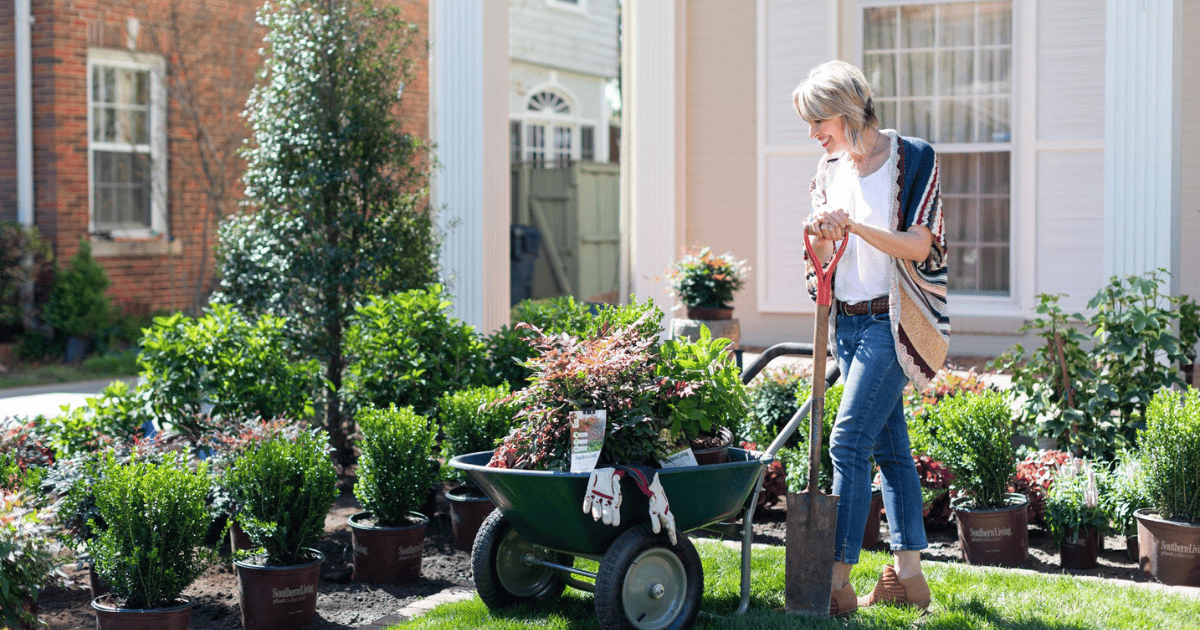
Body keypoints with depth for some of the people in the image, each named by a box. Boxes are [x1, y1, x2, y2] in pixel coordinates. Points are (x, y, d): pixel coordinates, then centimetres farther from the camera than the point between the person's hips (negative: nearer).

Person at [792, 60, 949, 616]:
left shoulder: (913, 159, -9)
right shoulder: (831, 167, 9)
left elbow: (917, 246, -14)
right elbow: (822, 260, 8)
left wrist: (854, 226, -25)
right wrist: (819, 235, -14)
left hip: (892, 320, -7)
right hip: (847, 319, 7)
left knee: (849, 441, -14)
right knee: (889, 446, 11)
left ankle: (838, 581, -11)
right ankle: (910, 576, 19)